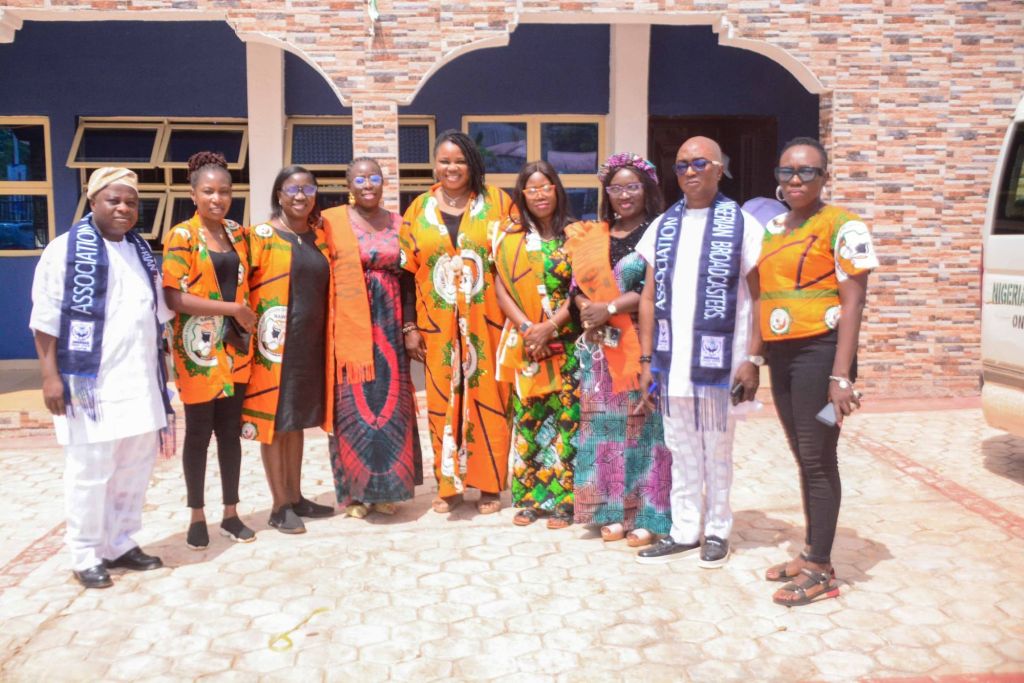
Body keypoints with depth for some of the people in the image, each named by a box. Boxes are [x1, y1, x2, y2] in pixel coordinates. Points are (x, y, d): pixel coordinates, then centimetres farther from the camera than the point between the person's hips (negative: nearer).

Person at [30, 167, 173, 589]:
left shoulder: (142, 253, 15)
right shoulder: (65, 250, -5)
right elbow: (45, 320, -8)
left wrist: (158, 369, 18)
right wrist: (50, 375, -15)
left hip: (141, 383, 6)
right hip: (90, 384, -6)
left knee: (134, 471, 12)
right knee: (90, 473, -1)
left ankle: (121, 545, 25)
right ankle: (85, 557, 12)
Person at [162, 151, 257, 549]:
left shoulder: (237, 233, 9)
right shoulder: (181, 237, -8)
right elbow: (174, 298, -16)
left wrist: (248, 323, 3)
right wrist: (232, 308, -16)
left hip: (235, 348, 5)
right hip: (198, 350, -5)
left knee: (231, 432, 10)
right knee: (198, 433, 5)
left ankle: (231, 513, 21)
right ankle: (197, 517, 18)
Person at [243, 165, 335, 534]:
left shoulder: (320, 236, 10)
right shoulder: (262, 235, -6)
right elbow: (242, 287, -9)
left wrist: (327, 336, 11)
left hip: (311, 343, 6)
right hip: (275, 344, -6)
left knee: (297, 420, 14)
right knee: (273, 421, 2)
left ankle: (296, 496, 26)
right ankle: (280, 505, 12)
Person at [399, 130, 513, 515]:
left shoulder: (497, 202, 2)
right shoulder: (420, 208, 7)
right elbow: (407, 271, 7)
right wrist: (409, 327, 2)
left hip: (486, 321, -1)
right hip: (438, 324, 2)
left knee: (488, 399, 3)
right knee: (443, 400, 6)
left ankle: (489, 484, 16)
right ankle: (449, 485, 18)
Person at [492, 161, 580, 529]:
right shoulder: (510, 236, 6)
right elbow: (501, 288, 1)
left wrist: (549, 326, -14)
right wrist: (526, 327, -11)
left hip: (565, 342, -1)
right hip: (524, 342, 1)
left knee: (566, 416, -1)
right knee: (526, 417, 5)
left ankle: (562, 499, 9)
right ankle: (527, 497, 16)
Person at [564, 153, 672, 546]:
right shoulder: (592, 237, 14)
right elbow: (578, 284, 12)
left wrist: (609, 308, -15)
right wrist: (587, 310, -8)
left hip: (643, 342, -4)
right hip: (600, 344, 5)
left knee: (643, 424, -2)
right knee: (606, 424, 6)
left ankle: (647, 515, 8)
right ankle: (614, 510, 17)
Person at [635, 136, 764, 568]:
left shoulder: (741, 224, -2)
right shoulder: (662, 227, 9)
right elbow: (649, 298, 10)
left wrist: (754, 359, -9)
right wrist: (647, 359, 6)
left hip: (719, 361, -3)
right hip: (671, 363, 3)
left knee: (717, 452, 11)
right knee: (682, 452, 12)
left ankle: (717, 531, 26)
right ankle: (684, 532, 24)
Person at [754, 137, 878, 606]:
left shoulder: (841, 226, -6)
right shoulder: (772, 228, 15)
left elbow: (853, 303, -11)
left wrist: (841, 376, -18)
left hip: (818, 351, -7)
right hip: (780, 355, 7)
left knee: (818, 458, -2)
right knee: (804, 458, 14)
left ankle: (820, 570, 9)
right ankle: (811, 553, 26)